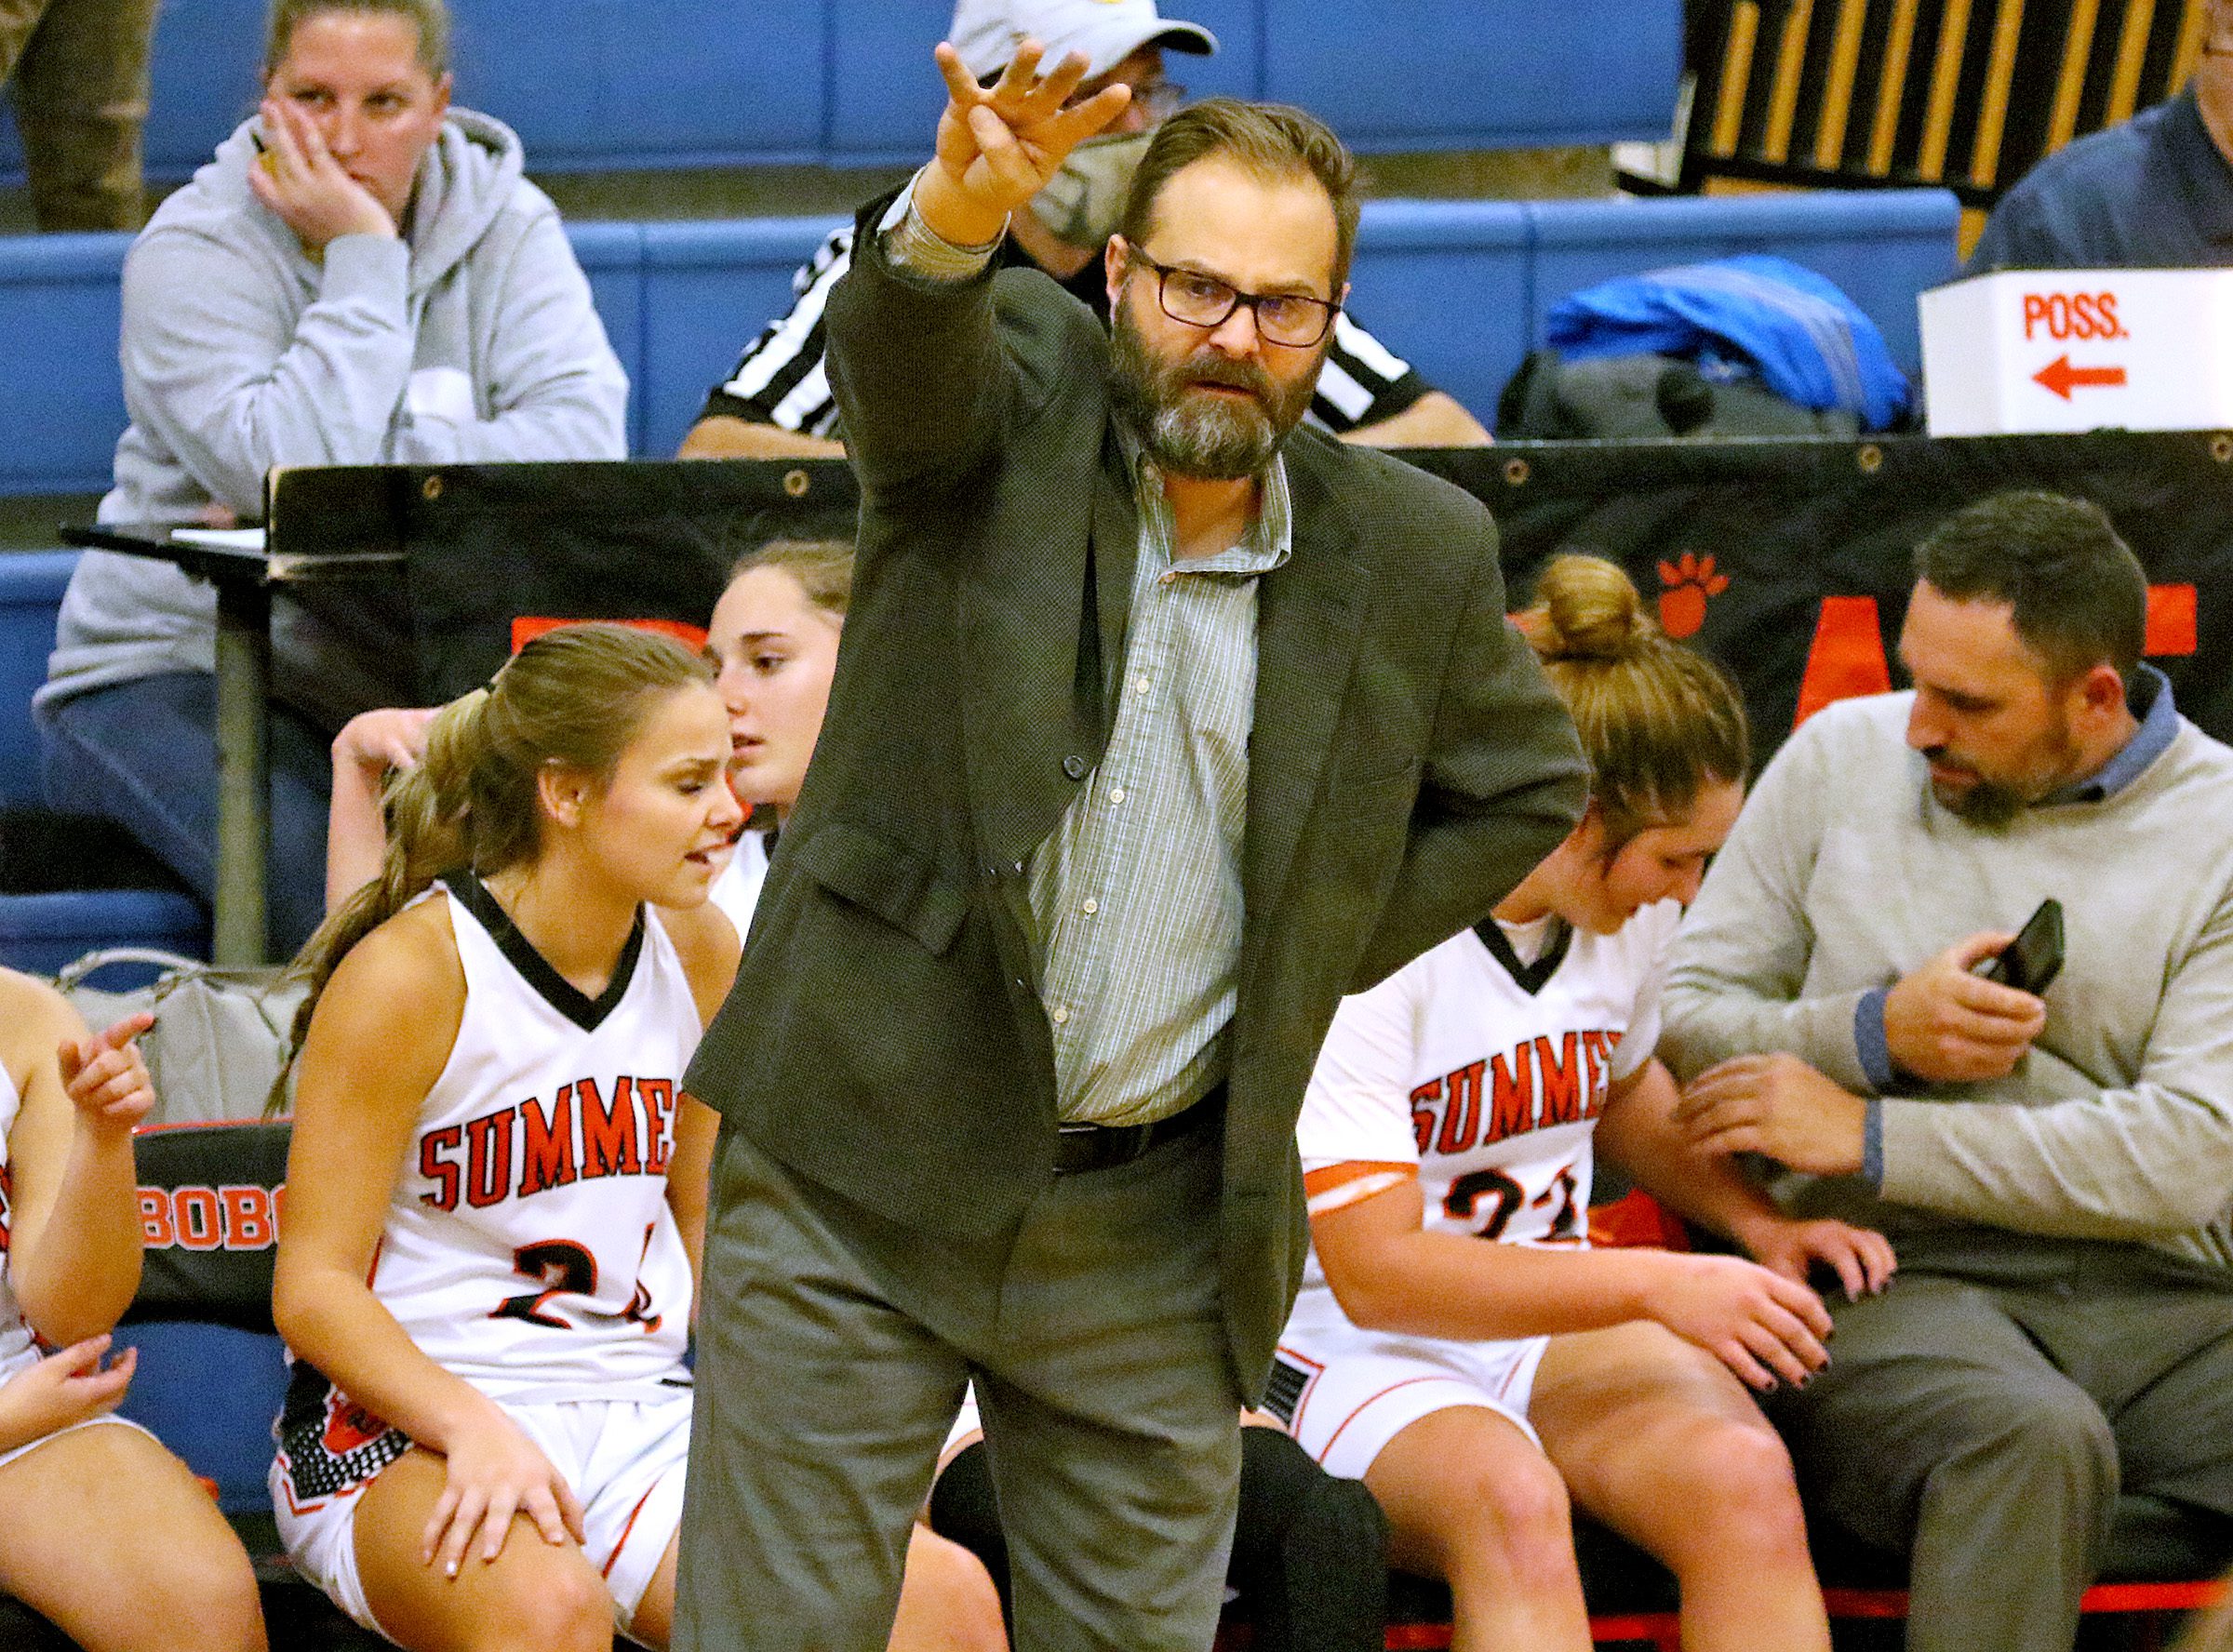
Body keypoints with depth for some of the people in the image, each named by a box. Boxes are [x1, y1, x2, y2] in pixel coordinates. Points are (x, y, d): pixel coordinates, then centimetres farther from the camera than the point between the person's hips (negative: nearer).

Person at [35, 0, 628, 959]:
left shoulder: (506, 227, 4)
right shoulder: (194, 253, -6)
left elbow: (586, 440, -13)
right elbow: (285, 470, -23)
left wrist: (364, 481, -21)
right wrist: (362, 259, -17)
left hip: (419, 674, 3)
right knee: (329, 885, -33)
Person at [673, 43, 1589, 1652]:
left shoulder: (1412, 553, 4)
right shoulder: (1006, 392, -2)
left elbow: (1526, 781, 20)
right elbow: (894, 333, -26)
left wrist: (1326, 945, 7)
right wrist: (959, 209, -49)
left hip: (1153, 1234, 2)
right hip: (858, 1174, -2)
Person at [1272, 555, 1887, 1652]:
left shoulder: (1632, 904, 4)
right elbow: (1373, 1272, -21)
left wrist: (1757, 1225, 11)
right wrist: (1654, 1285, -25)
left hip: (1553, 1319, 6)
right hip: (1348, 1346, -6)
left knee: (1742, 1474, -28)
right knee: (1508, 1501, -39)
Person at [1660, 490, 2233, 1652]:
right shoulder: (1842, 758, 13)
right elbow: (1678, 1020, 13)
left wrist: (1873, 1138, -8)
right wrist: (1875, 1032, -7)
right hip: (1893, 1277, -1)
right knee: (2034, 1440, -37)